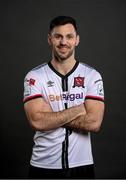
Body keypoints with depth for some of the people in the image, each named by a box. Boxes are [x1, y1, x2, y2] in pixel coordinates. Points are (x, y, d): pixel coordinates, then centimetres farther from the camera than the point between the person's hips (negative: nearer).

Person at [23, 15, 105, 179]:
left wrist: (50, 115, -15)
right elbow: (37, 122, -18)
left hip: (81, 164, 1)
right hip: (43, 165, 0)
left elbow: (94, 123, -15)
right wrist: (79, 109, -14)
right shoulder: (34, 77, -6)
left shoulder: (92, 76, -4)